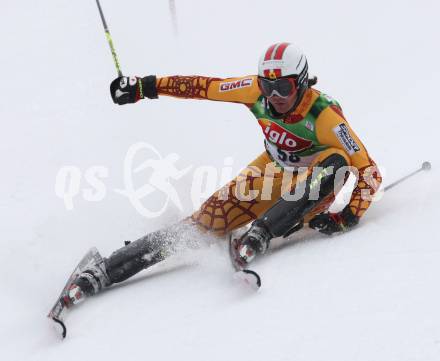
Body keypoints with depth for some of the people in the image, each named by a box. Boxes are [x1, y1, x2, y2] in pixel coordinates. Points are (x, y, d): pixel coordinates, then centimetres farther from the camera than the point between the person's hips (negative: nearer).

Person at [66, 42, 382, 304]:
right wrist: (147, 86, -9)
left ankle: (258, 236, -36)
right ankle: (103, 274, -13)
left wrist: (348, 219, -37)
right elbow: (206, 87, -8)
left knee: (337, 161, -37)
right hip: (270, 172, 3)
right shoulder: (258, 90, -18)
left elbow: (369, 171, -27)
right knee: (207, 221, -13)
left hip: (310, 188, -3)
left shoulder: (324, 117, -31)